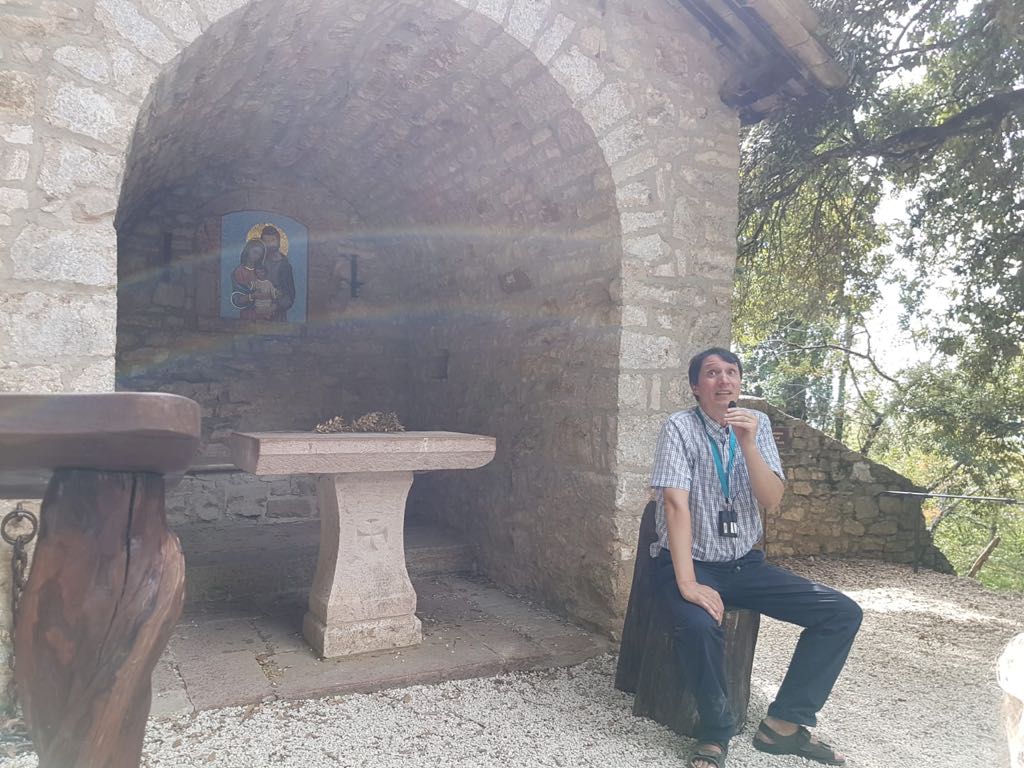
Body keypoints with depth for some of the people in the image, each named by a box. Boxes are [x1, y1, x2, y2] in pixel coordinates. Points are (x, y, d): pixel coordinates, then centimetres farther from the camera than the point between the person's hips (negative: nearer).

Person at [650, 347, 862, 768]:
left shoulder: (757, 423, 2)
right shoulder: (679, 427, -12)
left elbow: (772, 498, -8)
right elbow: (676, 503, -22)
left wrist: (748, 443, -24)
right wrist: (687, 582, -30)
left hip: (744, 563, 6)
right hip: (690, 561, -5)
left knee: (843, 613, -6)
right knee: (699, 625, -36)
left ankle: (783, 723, 2)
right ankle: (716, 733, -9)